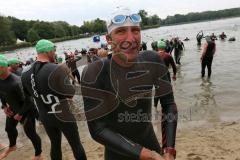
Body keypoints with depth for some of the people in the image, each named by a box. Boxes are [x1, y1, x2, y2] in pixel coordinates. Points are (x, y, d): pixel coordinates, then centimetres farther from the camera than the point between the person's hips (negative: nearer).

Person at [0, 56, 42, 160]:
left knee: (30, 133, 1)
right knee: (9, 128, 27)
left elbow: (28, 101, -27)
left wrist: (20, 114, -18)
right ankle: (12, 146, 58)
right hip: (12, 109, 9)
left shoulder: (16, 82, -35)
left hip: (26, 110, -8)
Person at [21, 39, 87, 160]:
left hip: (45, 118, 6)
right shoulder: (56, 69, -24)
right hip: (63, 116, -5)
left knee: (55, 145, 23)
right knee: (76, 145, 13)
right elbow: (71, 93, -18)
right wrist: (65, 75, -6)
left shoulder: (25, 74, -5)